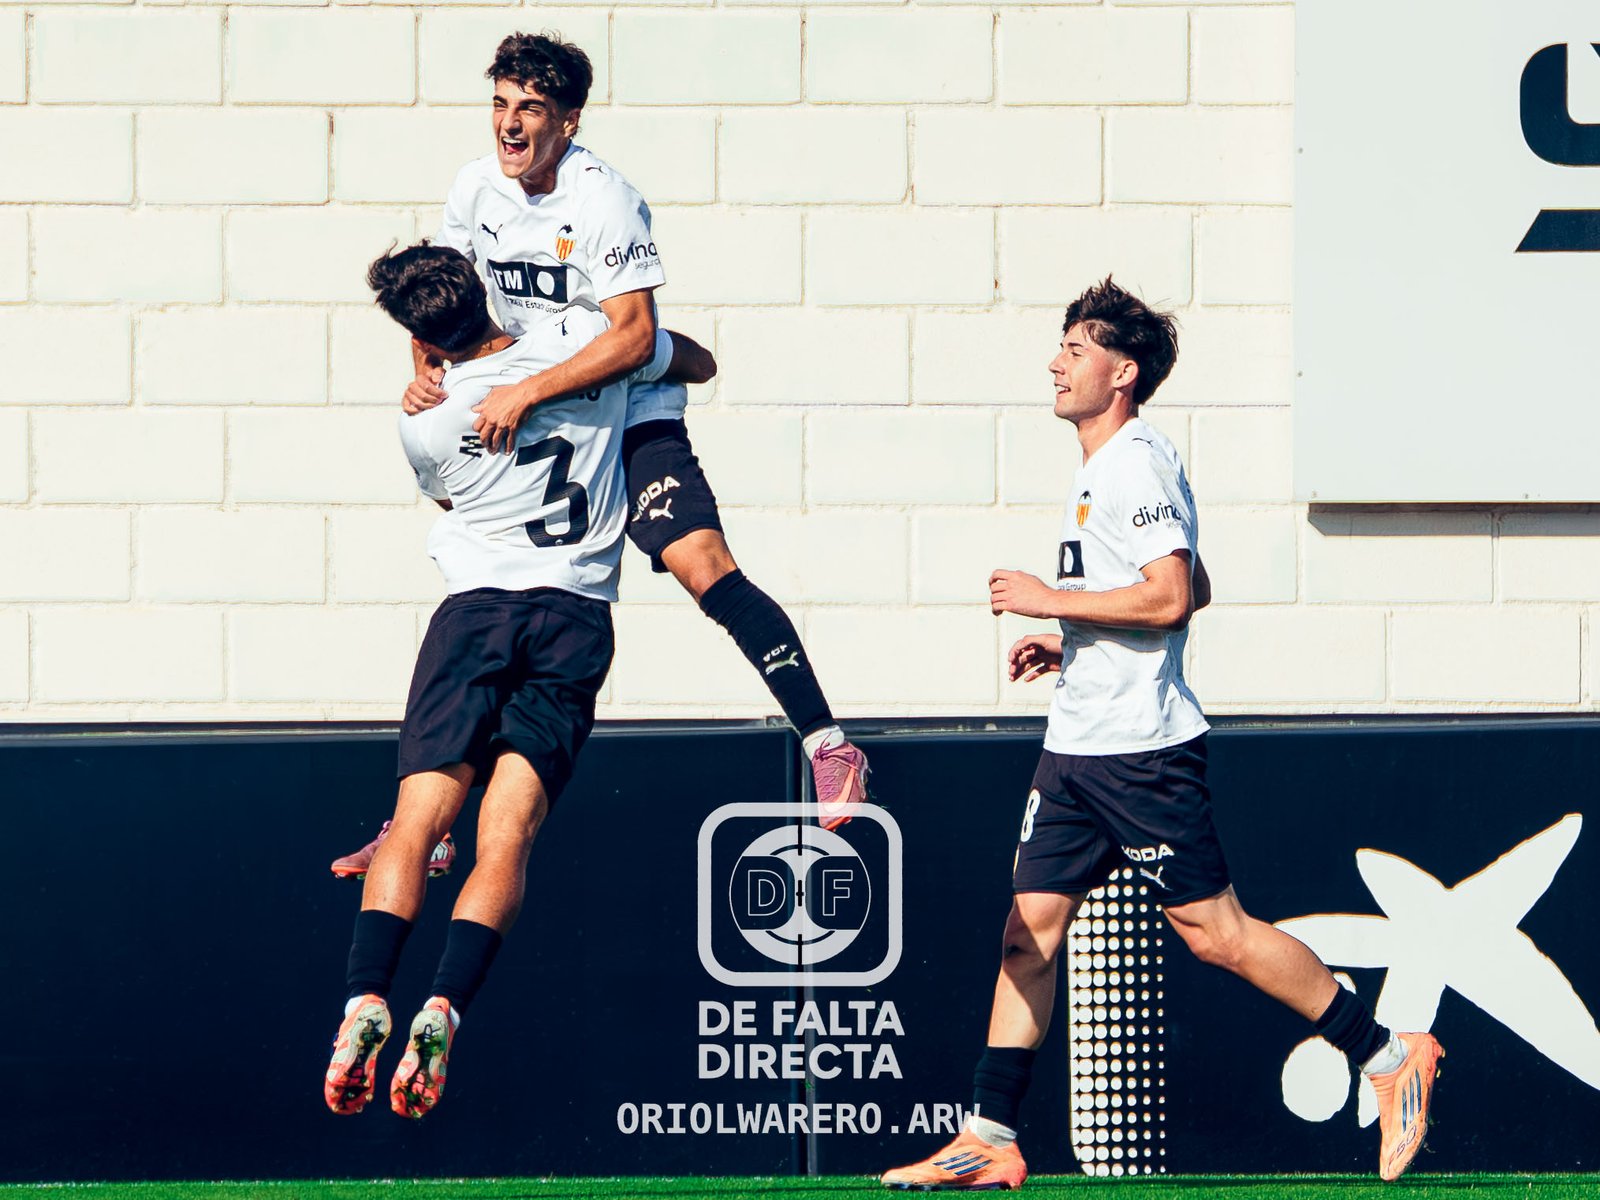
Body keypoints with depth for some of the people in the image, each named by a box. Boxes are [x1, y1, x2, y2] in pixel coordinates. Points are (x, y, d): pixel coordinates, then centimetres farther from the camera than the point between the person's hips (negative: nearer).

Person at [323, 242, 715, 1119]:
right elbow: (697, 363, 24)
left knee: (416, 823, -2)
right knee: (505, 839, -6)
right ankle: (442, 1011, -22)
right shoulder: (584, 341, 5)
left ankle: (365, 1000, -19)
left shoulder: (425, 426, 4)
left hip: (476, 607, -1)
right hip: (577, 617, 1)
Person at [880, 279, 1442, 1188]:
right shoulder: (1104, 468, 17)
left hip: (1143, 749, -10)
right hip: (1078, 746, 10)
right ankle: (989, 1141, 2)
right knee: (1031, 926, 3)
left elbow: (1170, 597, -23)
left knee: (1213, 930, -7)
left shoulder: (1138, 463, -13)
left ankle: (1387, 1056, 3)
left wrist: (1054, 601, -16)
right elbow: (1193, 591, 26)